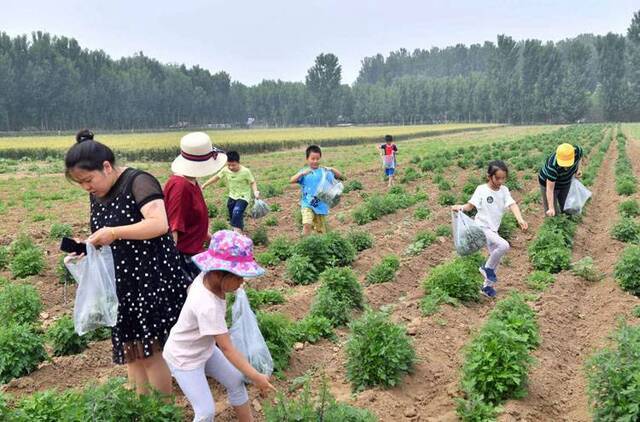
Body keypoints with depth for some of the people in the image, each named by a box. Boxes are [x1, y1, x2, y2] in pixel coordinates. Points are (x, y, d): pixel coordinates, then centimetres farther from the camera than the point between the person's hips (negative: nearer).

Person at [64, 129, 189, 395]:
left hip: (153, 278, -8)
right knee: (130, 349, 11)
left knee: (150, 348, -1)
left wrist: (114, 233, -25)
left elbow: (160, 224, -29)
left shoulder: (139, 183, -16)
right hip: (122, 282, 8)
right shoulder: (97, 194, 10)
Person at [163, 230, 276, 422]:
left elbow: (190, 290, 9)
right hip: (184, 359, -9)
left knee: (235, 382, 12)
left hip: (204, 349, 9)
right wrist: (255, 376, -29)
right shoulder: (208, 307, -39)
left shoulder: (205, 277, -17)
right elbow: (227, 349, -34)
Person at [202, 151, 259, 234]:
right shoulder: (225, 170, -9)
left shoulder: (245, 171, -21)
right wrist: (204, 185, 6)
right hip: (232, 197, 6)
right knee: (232, 216, 14)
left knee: (236, 213, -26)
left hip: (243, 197, -6)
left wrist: (255, 192, -31)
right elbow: (216, 177, 4)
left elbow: (252, 182, -12)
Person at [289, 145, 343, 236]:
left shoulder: (324, 171, 4)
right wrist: (302, 173, -27)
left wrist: (331, 169, -14)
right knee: (307, 224, -24)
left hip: (321, 205, 2)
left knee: (321, 231, 11)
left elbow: (340, 176, 5)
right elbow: (292, 180, -12)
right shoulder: (304, 171, 0)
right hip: (307, 205, -2)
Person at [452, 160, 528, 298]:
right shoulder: (482, 189, -14)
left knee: (496, 257, 16)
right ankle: (487, 268, -3)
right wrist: (461, 207, -39)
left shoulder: (504, 190, -1)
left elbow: (512, 205, -14)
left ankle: (487, 286, 34)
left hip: (493, 229, 7)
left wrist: (520, 219, -31)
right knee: (504, 245, -26)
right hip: (482, 228, -7)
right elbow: (470, 205, -17)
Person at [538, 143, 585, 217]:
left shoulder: (577, 151, -30)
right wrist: (551, 208, -36)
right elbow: (550, 189, -36)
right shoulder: (553, 166, -42)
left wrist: (577, 169, -2)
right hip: (548, 183, -5)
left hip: (566, 183, 5)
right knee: (552, 214, 0)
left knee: (564, 208, 18)